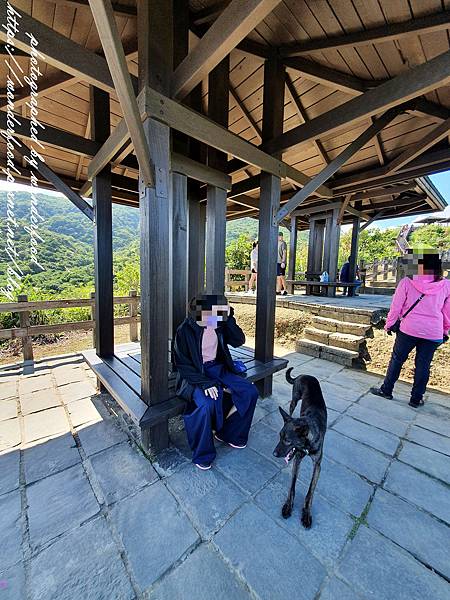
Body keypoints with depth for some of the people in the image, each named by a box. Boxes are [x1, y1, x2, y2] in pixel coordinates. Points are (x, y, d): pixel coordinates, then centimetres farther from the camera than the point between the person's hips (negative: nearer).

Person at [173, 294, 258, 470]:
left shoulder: (219, 325, -3)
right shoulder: (185, 330, -18)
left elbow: (239, 341, -4)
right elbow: (182, 364, -14)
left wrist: (229, 318, -16)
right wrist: (203, 382, -25)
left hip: (217, 368, 6)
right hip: (194, 374, -5)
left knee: (250, 392, -8)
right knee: (207, 404, -32)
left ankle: (229, 434, 15)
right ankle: (202, 454, -2)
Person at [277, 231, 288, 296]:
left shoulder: (283, 243, -7)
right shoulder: (277, 243, 18)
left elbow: (284, 253, -14)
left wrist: (283, 262, -21)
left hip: (281, 262, -9)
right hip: (277, 262, 9)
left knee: (281, 277, -7)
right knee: (278, 277, 8)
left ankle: (285, 290, -1)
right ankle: (278, 290, 12)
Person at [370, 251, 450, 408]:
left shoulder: (407, 282, -10)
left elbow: (396, 307, -7)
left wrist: (389, 324, 6)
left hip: (409, 329, -2)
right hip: (433, 333, 3)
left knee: (397, 360, 11)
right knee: (423, 365, 13)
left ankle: (386, 390, 23)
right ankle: (416, 399, 25)